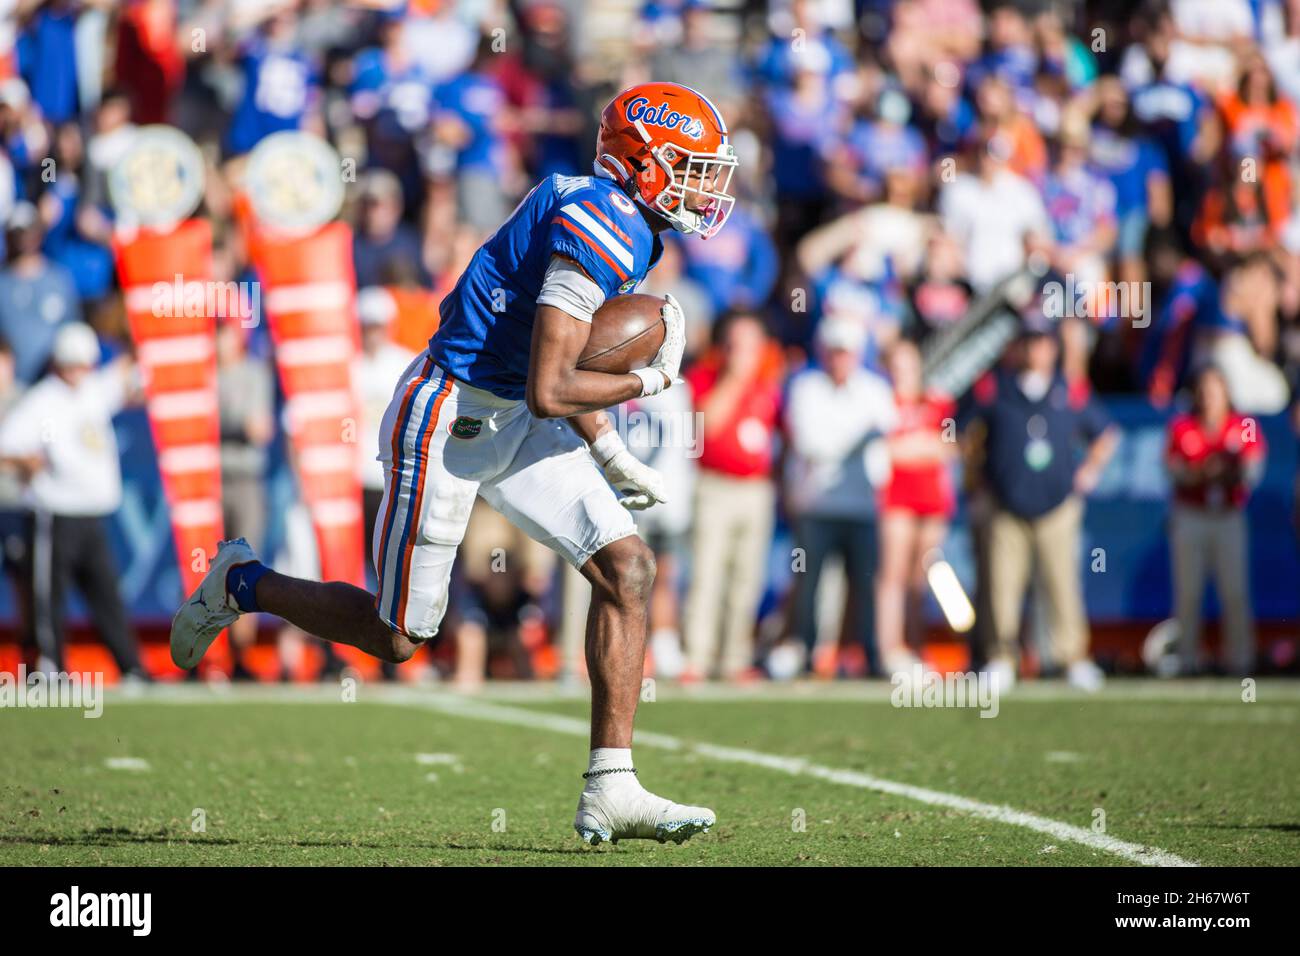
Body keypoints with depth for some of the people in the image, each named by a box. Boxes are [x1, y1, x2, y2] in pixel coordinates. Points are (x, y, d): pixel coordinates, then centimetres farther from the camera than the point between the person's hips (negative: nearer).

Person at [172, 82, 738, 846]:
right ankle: (243, 583, 28)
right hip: (450, 425, -9)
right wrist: (648, 382, -13)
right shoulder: (601, 231, -24)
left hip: (514, 428, 9)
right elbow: (548, 392, -29)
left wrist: (612, 455, 18)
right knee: (397, 636, 3)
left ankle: (611, 791, -3)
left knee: (628, 569, -4)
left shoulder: (627, 227, 7)